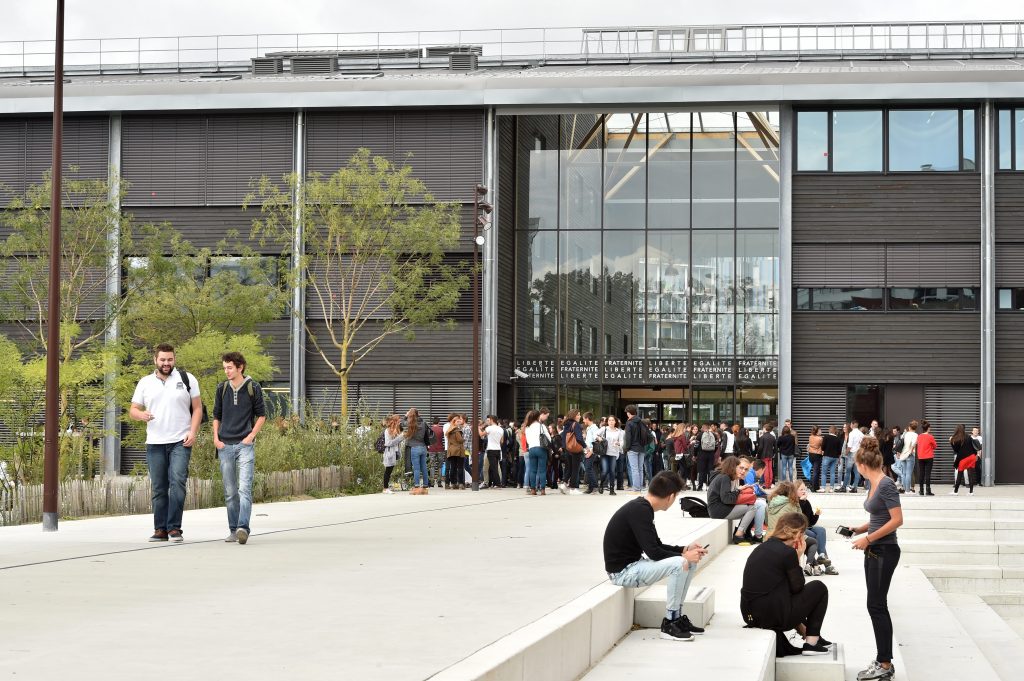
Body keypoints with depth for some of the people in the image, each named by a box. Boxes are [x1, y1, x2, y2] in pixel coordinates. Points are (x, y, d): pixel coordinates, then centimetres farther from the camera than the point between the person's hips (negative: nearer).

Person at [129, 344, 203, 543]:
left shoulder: (187, 379, 5)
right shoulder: (145, 383, 11)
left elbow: (197, 408, 5)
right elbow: (133, 410, 12)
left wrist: (193, 432, -8)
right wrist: (141, 414, -12)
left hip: (180, 442, -3)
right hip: (155, 443, 3)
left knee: (177, 482, -16)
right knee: (159, 488, 5)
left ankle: (174, 528, -12)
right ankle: (160, 529, 10)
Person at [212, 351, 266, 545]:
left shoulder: (253, 388, -1)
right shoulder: (222, 389, 8)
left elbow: (261, 416, 4)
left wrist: (251, 436, -6)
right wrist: (216, 438, 5)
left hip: (245, 445, -4)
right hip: (225, 446, 4)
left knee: (244, 488, -15)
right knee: (230, 492, 7)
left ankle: (243, 528, -23)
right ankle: (233, 530, 14)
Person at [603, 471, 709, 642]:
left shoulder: (642, 508, 9)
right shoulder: (639, 511, -21)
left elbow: (657, 546, 17)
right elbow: (653, 552, -25)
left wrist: (685, 549, 5)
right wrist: (684, 555, -13)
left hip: (634, 565, 10)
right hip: (622, 571, -10)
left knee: (690, 562, 8)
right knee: (679, 563, -25)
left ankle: (677, 617, 11)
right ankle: (669, 624, -15)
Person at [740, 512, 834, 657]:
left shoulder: (761, 549, 13)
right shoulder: (788, 552, -13)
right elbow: (797, 587, -4)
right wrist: (798, 558, 3)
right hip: (773, 617, -8)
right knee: (819, 588, 14)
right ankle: (812, 642, 15)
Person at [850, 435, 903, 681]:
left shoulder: (886, 485, -16)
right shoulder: (872, 484, 11)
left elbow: (897, 520, -20)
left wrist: (868, 538, -18)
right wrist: (857, 530, 11)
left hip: (884, 551, -9)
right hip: (873, 551, 9)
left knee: (877, 606, -7)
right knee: (876, 606, 10)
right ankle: (882, 660, 14)